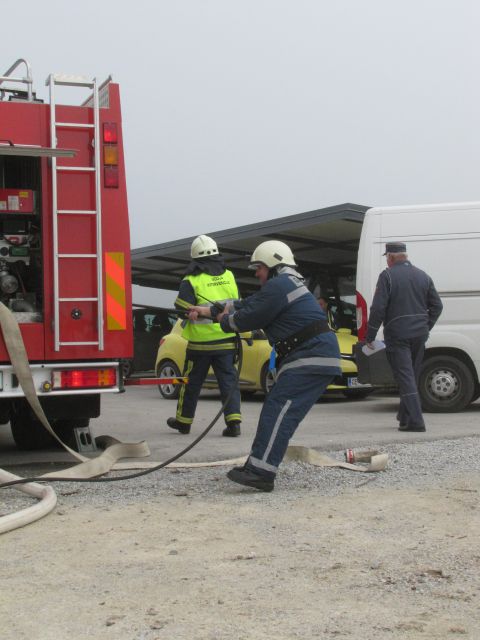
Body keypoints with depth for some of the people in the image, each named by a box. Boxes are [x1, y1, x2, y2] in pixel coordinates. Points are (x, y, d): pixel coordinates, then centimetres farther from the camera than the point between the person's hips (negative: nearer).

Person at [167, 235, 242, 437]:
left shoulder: (191, 281, -12)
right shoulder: (229, 276, 3)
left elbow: (182, 309, -12)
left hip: (201, 341, -3)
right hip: (227, 340, 3)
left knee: (192, 382, 11)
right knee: (229, 381, 4)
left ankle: (183, 420, 24)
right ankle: (233, 422, -6)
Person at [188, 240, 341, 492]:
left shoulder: (277, 286, -11)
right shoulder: (288, 284, 24)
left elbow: (247, 319, -9)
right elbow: (246, 305, 26)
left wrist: (223, 320, 13)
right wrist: (209, 311, 25)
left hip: (312, 358, -11)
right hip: (311, 357, 11)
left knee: (278, 410, -18)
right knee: (276, 410, 11)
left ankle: (260, 472, -25)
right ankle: (259, 466, 14)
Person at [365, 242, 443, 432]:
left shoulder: (387, 276, -8)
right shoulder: (423, 276, 11)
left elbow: (378, 308, -13)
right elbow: (437, 305, 12)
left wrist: (370, 336, -7)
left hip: (397, 335, -6)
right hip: (419, 335, 6)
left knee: (405, 377, -6)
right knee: (412, 376, 17)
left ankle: (414, 420, -14)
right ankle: (405, 415, 28)